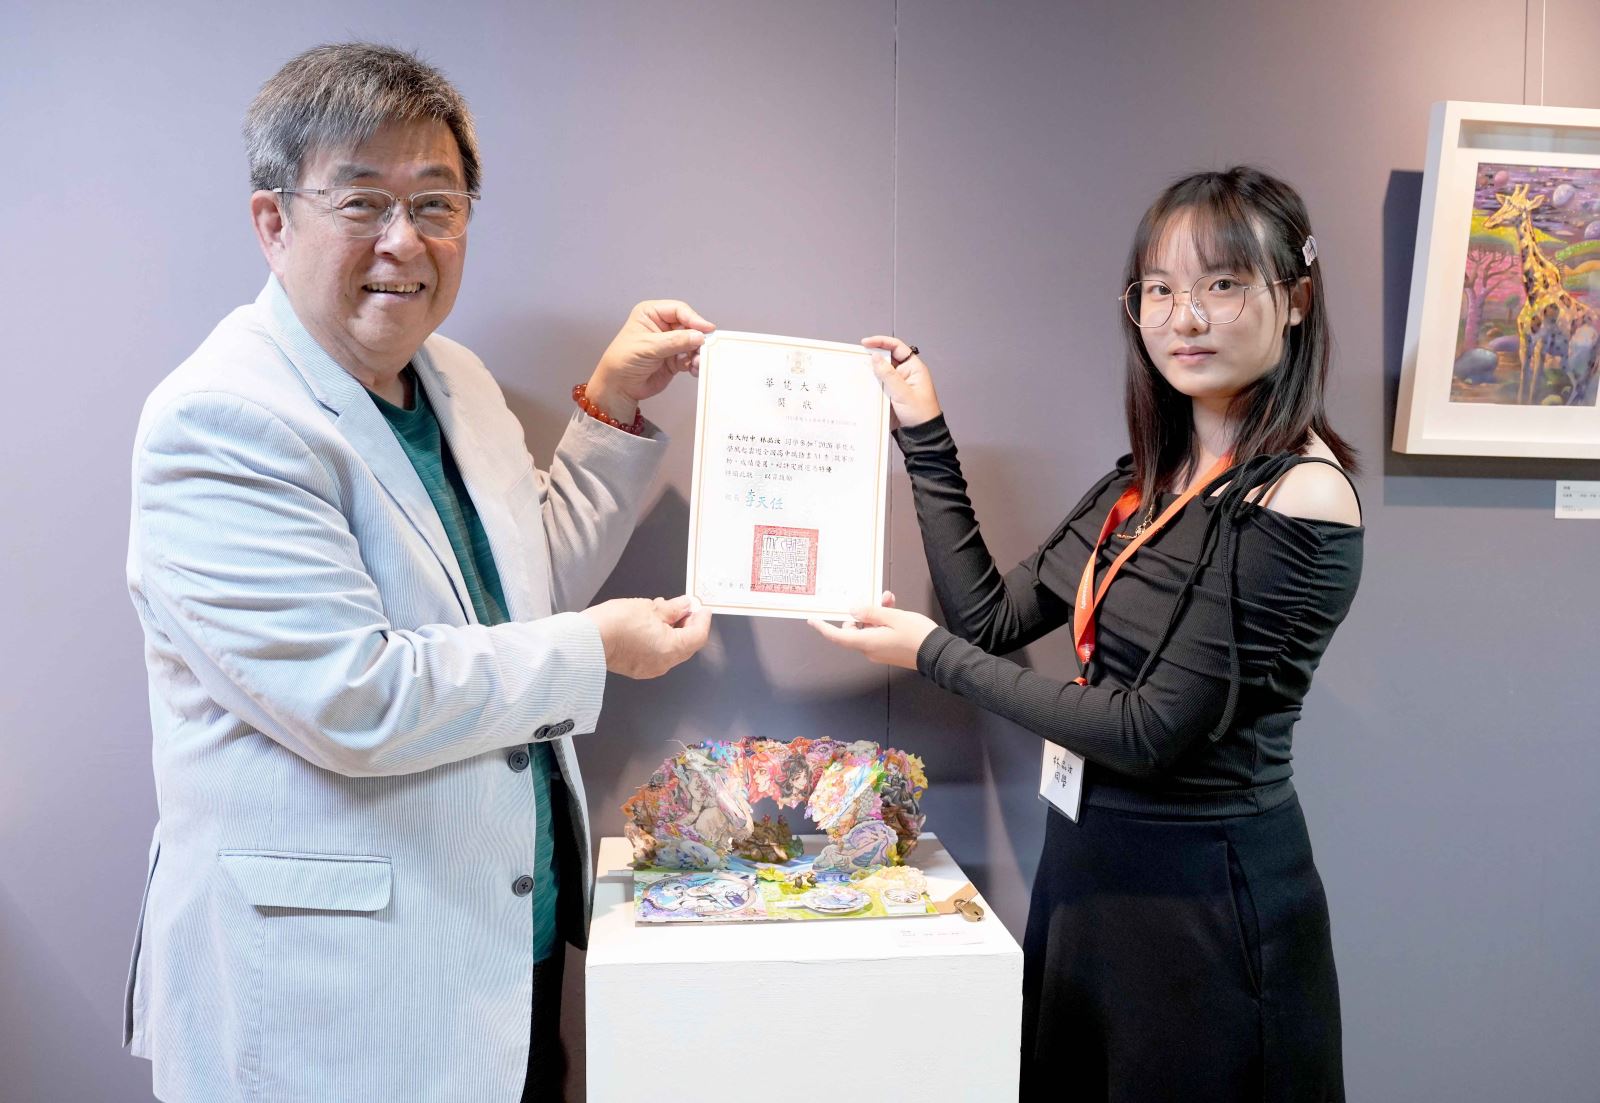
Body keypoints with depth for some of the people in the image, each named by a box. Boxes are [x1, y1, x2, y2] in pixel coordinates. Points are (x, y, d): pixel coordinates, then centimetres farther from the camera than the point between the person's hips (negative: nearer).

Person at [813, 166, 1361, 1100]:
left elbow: (1151, 731, -21)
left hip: (1201, 890, -7)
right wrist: (925, 436, -1)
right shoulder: (1150, 480, 3)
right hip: (1091, 862, 7)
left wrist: (933, 655, -16)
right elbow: (995, 616, 0)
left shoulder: (1300, 501, -21)